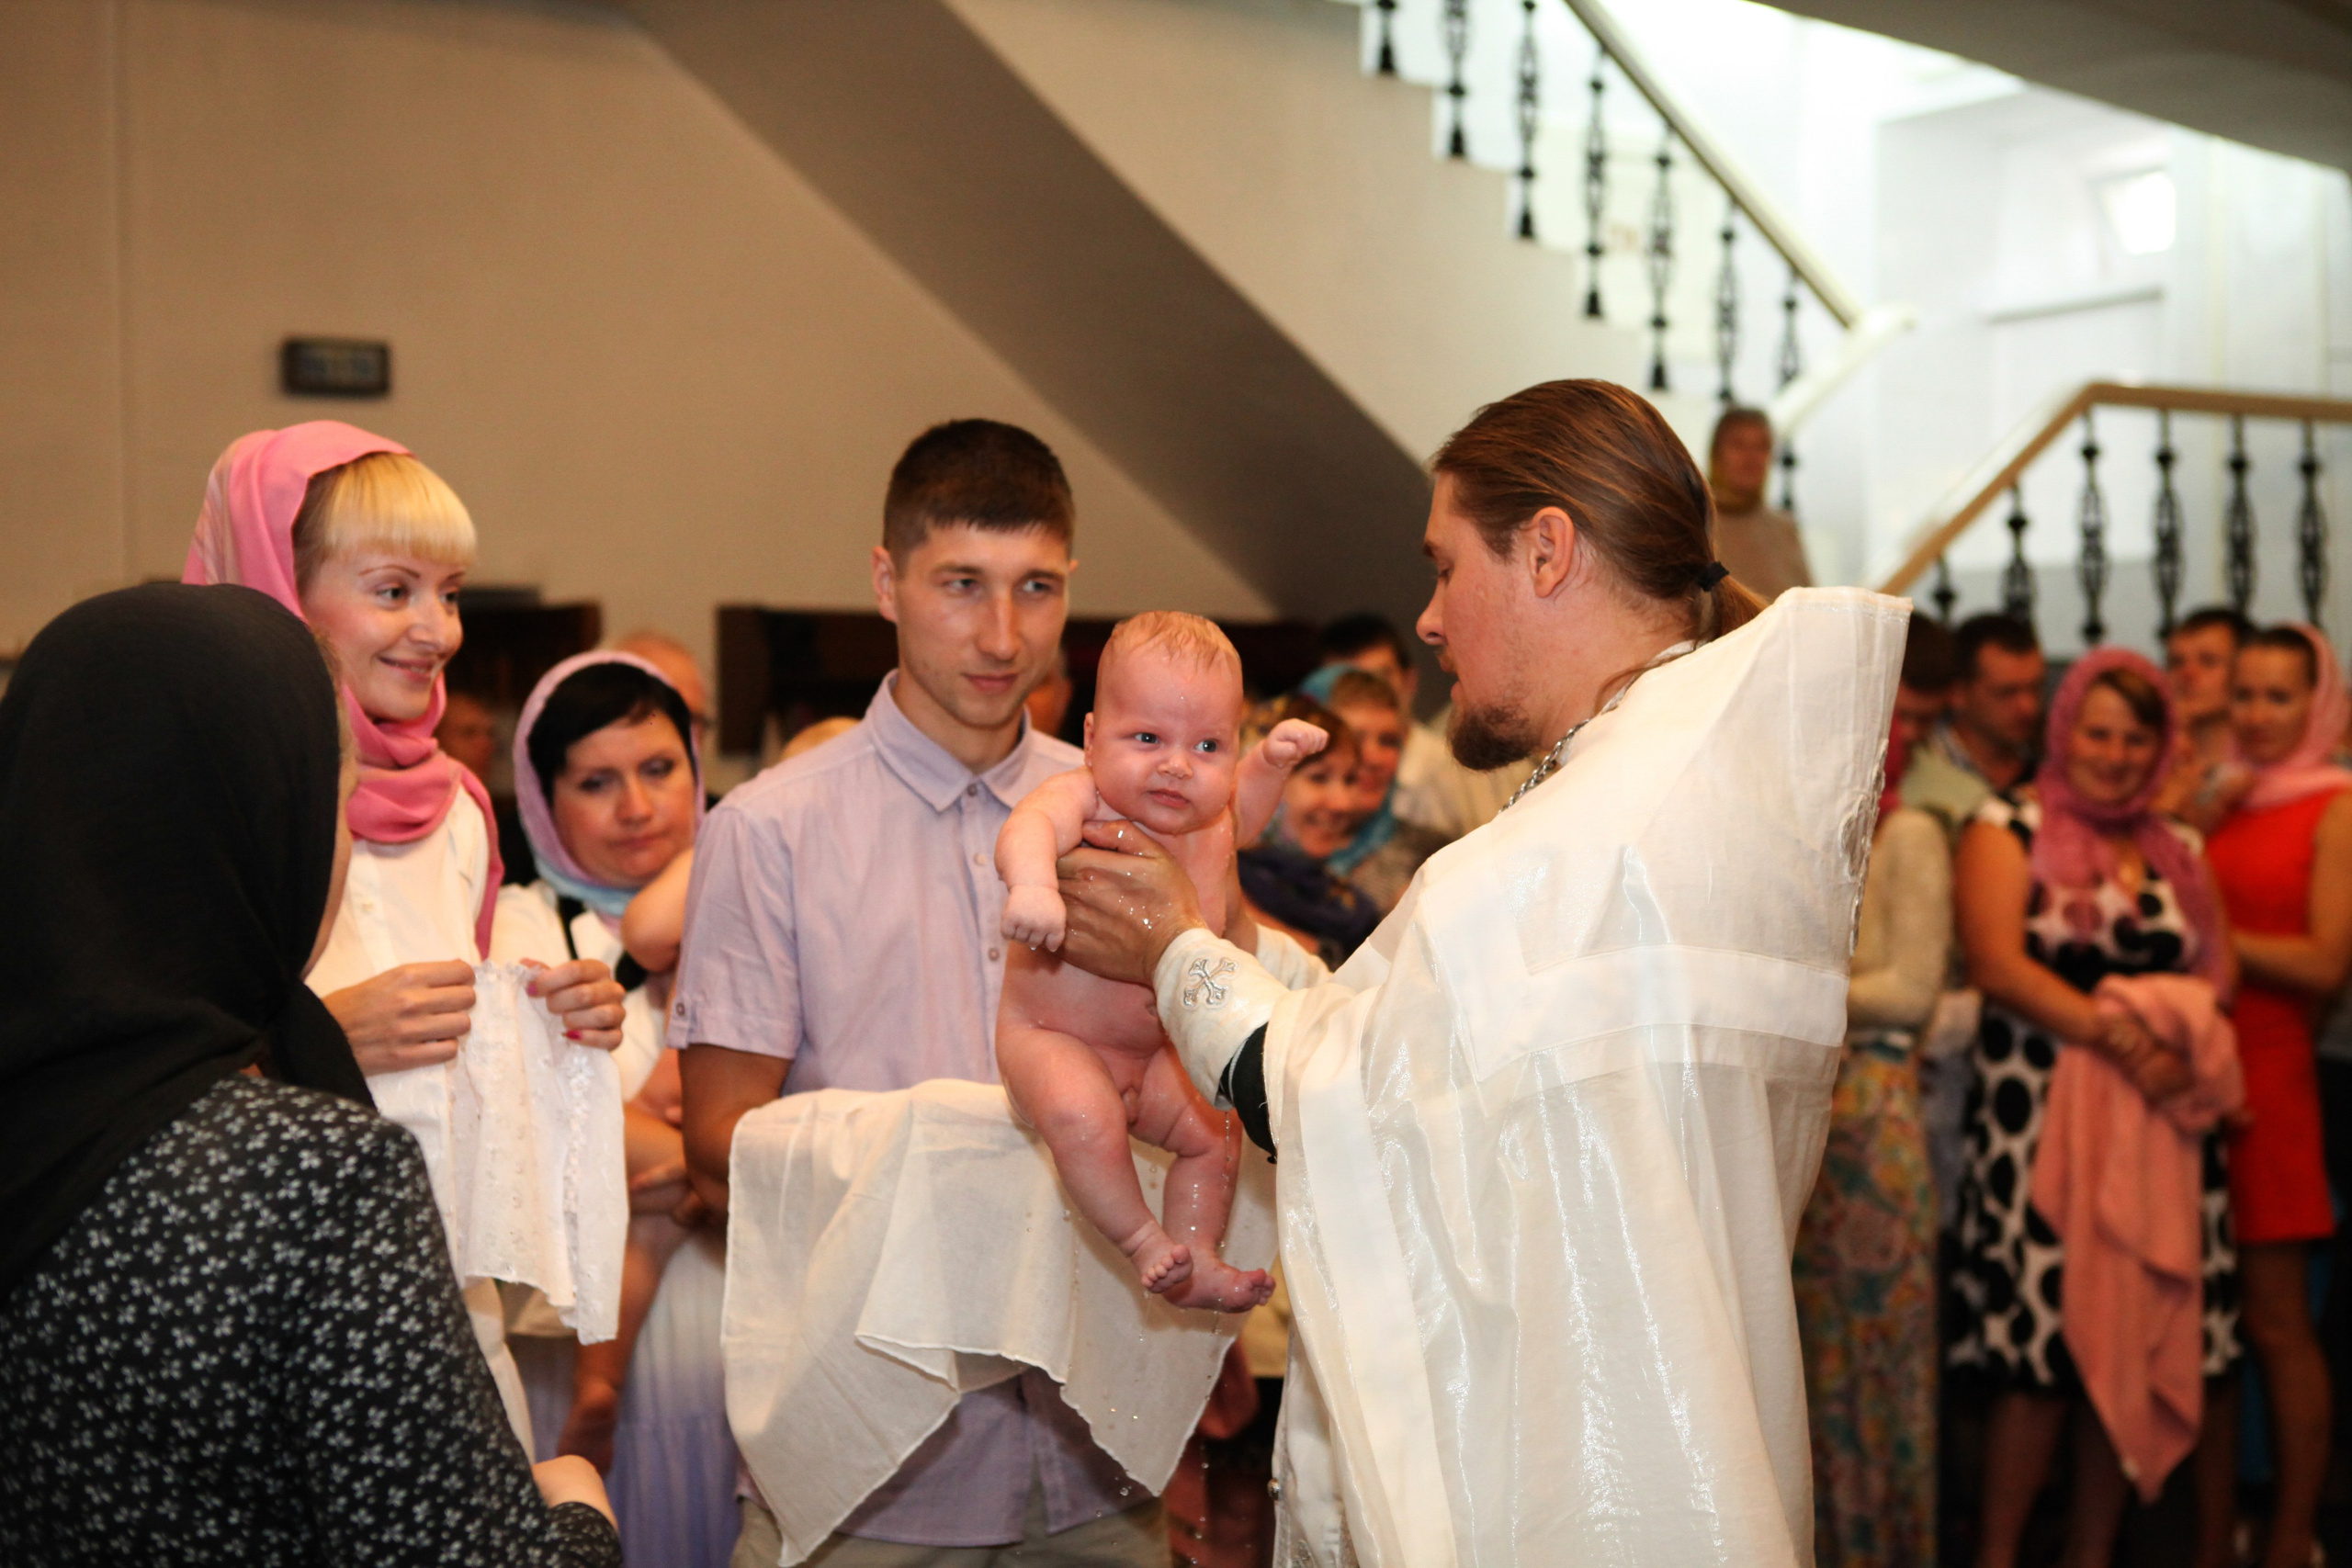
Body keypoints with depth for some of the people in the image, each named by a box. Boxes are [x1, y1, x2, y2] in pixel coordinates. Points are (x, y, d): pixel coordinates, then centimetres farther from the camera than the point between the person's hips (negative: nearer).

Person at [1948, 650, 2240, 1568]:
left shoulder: (2178, 850, 16)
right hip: (2040, 1120, -5)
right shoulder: (2008, 830, 1)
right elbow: (1998, 965, -11)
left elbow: (2216, 968, 10)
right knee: (2037, 1350, -7)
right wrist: (2114, 1032, -21)